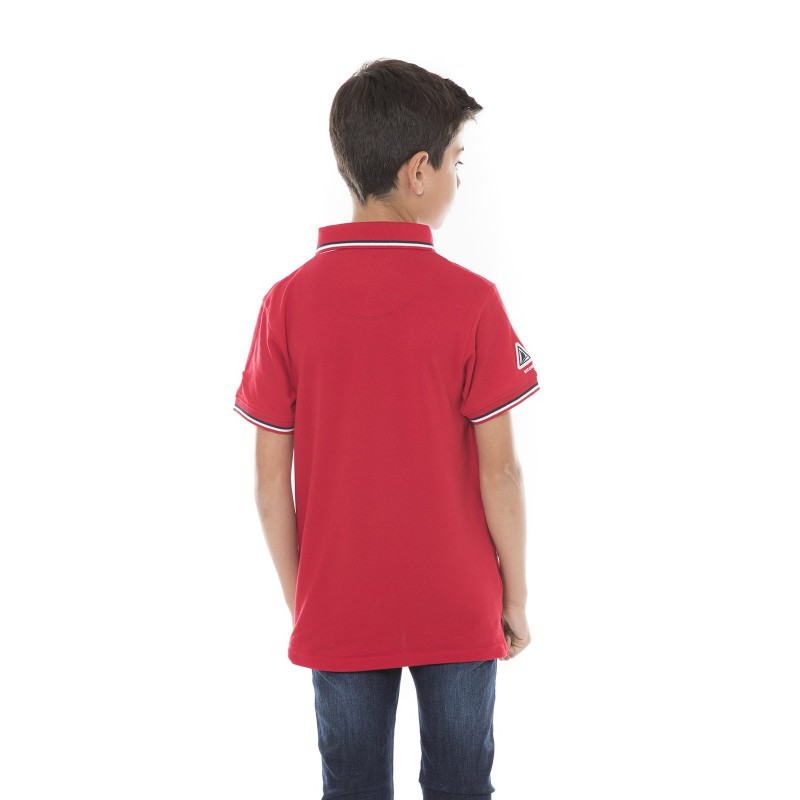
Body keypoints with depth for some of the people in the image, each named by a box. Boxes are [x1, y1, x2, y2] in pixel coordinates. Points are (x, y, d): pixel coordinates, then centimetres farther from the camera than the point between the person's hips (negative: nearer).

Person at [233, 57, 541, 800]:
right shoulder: (471, 301, -14)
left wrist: (298, 597, 7)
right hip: (458, 610, -2)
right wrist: (516, 596, 1)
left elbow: (270, 477, -5)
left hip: (336, 615, 2)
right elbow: (498, 469, -11)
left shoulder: (287, 303, -8)